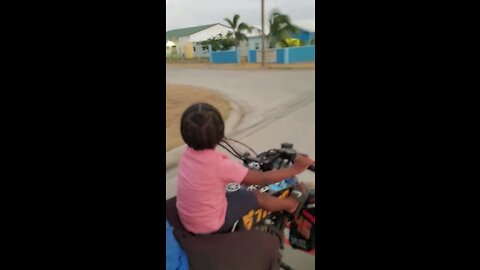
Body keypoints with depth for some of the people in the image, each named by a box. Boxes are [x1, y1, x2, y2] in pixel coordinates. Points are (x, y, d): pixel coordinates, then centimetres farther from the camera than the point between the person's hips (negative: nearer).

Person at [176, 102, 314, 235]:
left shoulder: (187, 153, -12)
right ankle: (292, 203, 34)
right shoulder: (220, 164, -31)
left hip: (186, 220, 7)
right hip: (211, 225, -6)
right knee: (257, 196, 9)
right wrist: (295, 168, -12)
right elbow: (263, 179, -20)